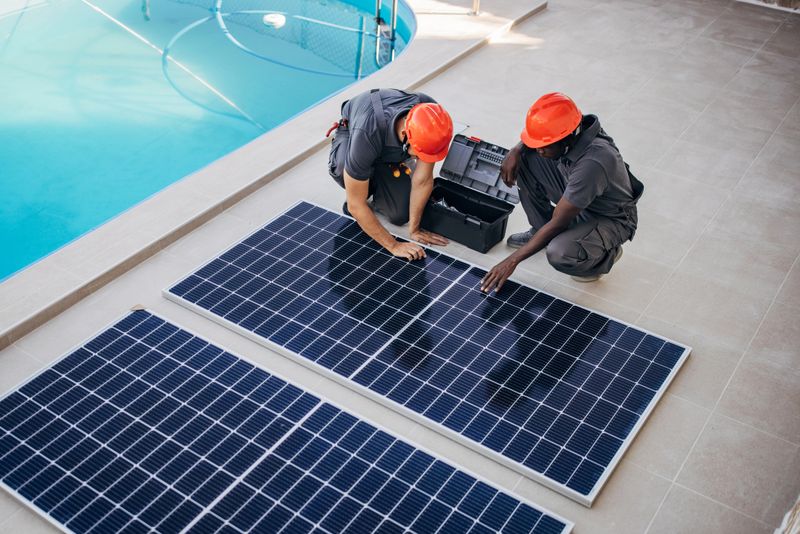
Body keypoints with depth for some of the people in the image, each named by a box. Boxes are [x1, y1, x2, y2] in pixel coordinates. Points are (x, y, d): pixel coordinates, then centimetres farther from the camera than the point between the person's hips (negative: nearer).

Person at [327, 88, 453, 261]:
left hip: (395, 151, 3)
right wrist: (394, 245, -35)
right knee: (343, 167, -38)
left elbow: (423, 179, -23)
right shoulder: (365, 135, -46)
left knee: (400, 216, -12)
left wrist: (414, 229, -18)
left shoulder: (431, 120, -36)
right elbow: (355, 205, -38)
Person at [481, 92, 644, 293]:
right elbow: (535, 137, 9)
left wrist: (513, 260, -28)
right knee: (525, 158, -8)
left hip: (612, 219, -7)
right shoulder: (573, 129, -18)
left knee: (559, 254, -36)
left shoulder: (593, 162, -39)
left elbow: (557, 223, -32)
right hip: (577, 201, 7)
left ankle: (607, 252, -1)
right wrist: (516, 151, -14)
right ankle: (540, 231, 10)